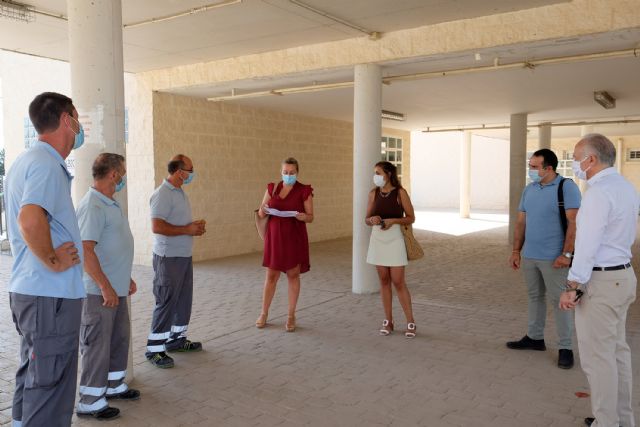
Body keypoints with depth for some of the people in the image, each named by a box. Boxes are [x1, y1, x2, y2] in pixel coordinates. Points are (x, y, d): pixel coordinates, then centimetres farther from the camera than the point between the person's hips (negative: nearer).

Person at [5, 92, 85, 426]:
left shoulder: (27, 160, 15)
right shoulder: (46, 163, -17)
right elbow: (30, 220, -33)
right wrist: (52, 260, -20)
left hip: (28, 291, 10)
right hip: (51, 296, -10)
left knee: (32, 382, 21)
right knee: (50, 390, -2)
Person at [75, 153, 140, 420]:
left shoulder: (111, 205, 12)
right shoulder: (92, 206, -19)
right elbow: (86, 250, -25)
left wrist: (126, 278, 22)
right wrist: (105, 286, -24)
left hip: (117, 289, 10)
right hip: (100, 291, -10)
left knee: (120, 338, 19)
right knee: (97, 345, 1)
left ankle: (114, 385, 35)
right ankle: (90, 402, 14)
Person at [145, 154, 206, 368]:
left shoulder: (180, 192, 14)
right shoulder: (162, 194, -17)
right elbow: (157, 227, -25)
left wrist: (195, 226, 5)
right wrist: (187, 230, -18)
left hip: (184, 255, 9)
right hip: (168, 257, -9)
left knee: (184, 300, 16)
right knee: (166, 302, -4)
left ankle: (176, 339, 29)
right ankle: (154, 349, 6)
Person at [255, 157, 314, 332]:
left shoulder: (304, 191, -2)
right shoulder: (272, 188, 5)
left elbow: (311, 217, -1)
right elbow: (261, 214, 7)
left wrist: (303, 217, -23)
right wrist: (264, 210, -16)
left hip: (295, 237, -2)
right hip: (275, 236, 2)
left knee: (293, 275, 4)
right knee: (271, 275, 6)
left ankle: (291, 316, 15)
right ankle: (264, 313, 20)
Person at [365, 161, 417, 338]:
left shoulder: (400, 192, -6)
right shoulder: (373, 193, 4)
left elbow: (411, 218, -2)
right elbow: (366, 219, 9)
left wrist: (393, 220, -18)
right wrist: (372, 220, -13)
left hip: (394, 239, -4)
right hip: (377, 239, 4)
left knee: (398, 282, -5)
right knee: (384, 280, 8)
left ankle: (410, 322, 7)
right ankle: (388, 321, 17)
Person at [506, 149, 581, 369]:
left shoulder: (566, 187, -9)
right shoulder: (529, 189, 9)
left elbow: (573, 223, -14)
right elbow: (521, 223, 12)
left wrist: (566, 254, -19)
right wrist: (516, 251, 8)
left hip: (553, 258, -6)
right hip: (529, 256, 6)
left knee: (558, 301, 1)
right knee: (535, 297, 15)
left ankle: (565, 347, 12)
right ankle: (535, 338, 29)